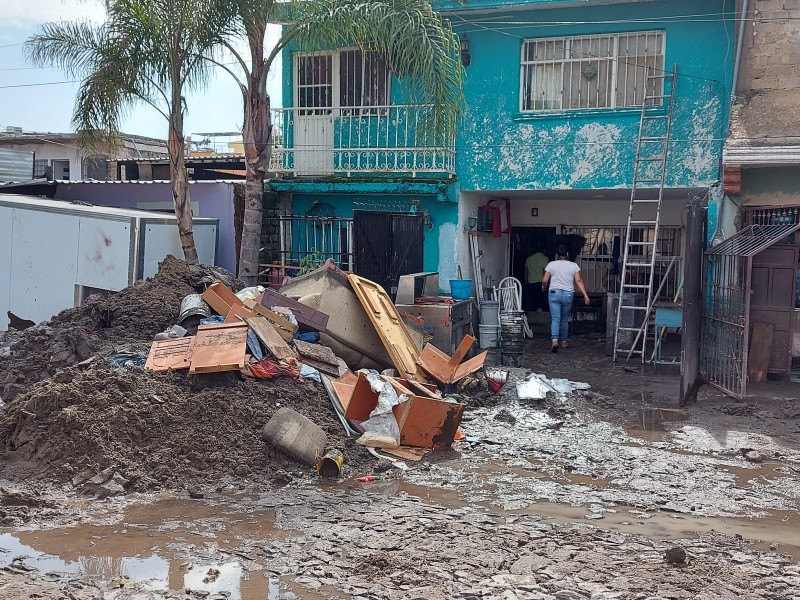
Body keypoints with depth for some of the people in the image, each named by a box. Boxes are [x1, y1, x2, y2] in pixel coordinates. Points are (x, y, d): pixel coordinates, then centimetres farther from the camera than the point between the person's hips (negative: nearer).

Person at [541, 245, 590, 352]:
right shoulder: (573, 265, 3)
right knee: (565, 319, 15)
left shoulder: (551, 264, 0)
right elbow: (578, 281, -6)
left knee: (555, 319, -5)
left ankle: (554, 340, -25)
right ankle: (564, 341, 24)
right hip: (568, 294, 2)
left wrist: (544, 287, 20)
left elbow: (545, 280, -1)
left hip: (554, 293, -1)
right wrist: (585, 295, -6)